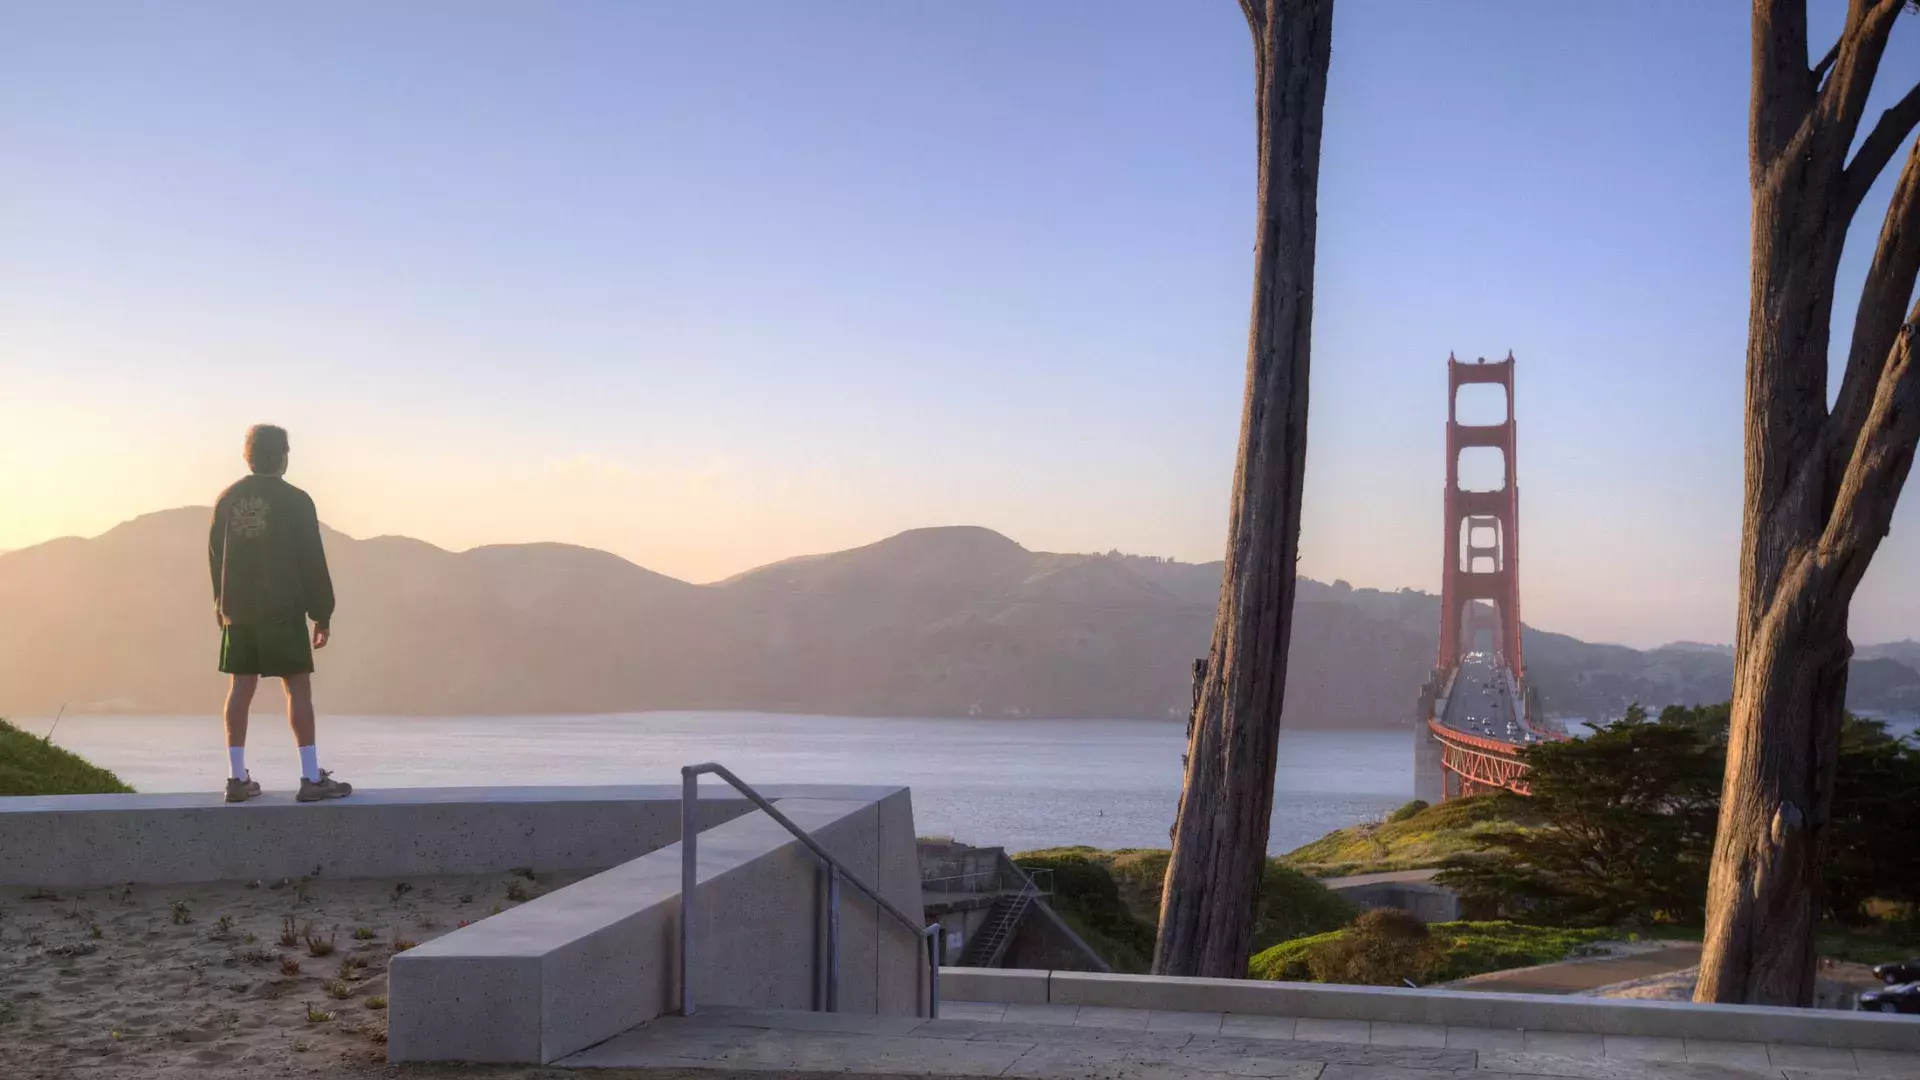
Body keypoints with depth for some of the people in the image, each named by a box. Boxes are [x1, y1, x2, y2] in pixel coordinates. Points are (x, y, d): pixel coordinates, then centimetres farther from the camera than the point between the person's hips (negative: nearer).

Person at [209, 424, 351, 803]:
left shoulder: (227, 499, 8)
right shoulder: (294, 500, -6)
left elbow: (216, 556, 13)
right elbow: (312, 562, -6)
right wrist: (322, 614, 0)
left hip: (238, 611, 5)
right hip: (283, 609, -5)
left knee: (241, 686, 7)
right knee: (298, 686, -2)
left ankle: (238, 778, 7)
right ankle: (312, 778, -4)